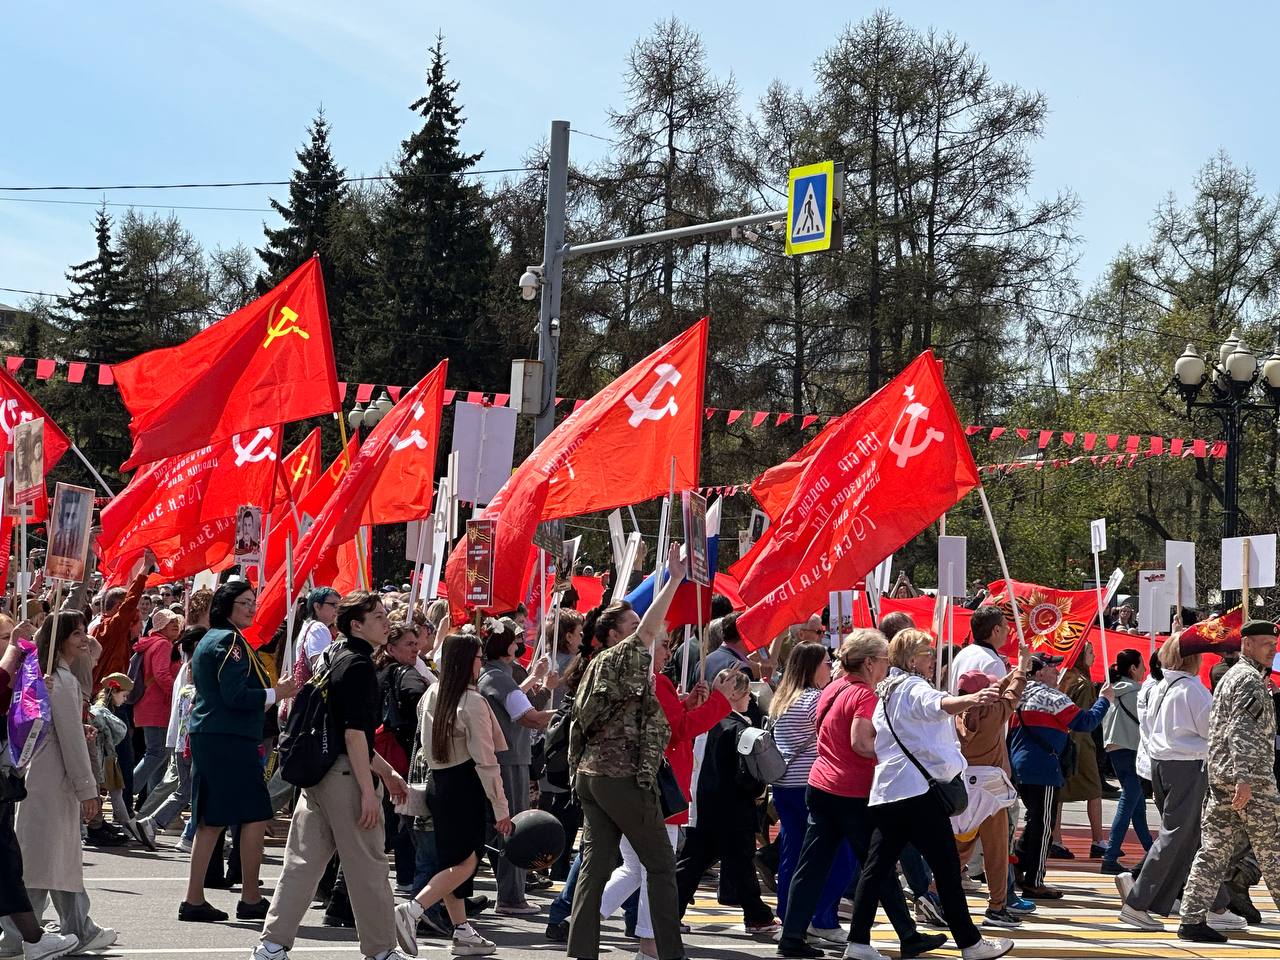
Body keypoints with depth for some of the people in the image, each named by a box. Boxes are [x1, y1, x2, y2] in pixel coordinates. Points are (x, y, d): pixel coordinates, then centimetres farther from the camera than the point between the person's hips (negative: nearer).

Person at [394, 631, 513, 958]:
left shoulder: (431, 696, 7)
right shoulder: (472, 702, -15)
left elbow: (425, 744, 13)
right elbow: (485, 760, -15)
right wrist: (501, 808, -12)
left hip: (438, 783, 8)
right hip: (464, 787, -8)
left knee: (450, 861, 12)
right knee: (466, 861, -3)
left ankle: (462, 932, 15)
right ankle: (412, 910, -18)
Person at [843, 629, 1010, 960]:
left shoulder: (887, 691, 21)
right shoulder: (914, 687, -6)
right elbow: (938, 704, -31)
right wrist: (972, 699, -51)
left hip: (886, 792, 9)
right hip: (920, 789, -9)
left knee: (877, 867, 4)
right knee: (947, 867, -3)